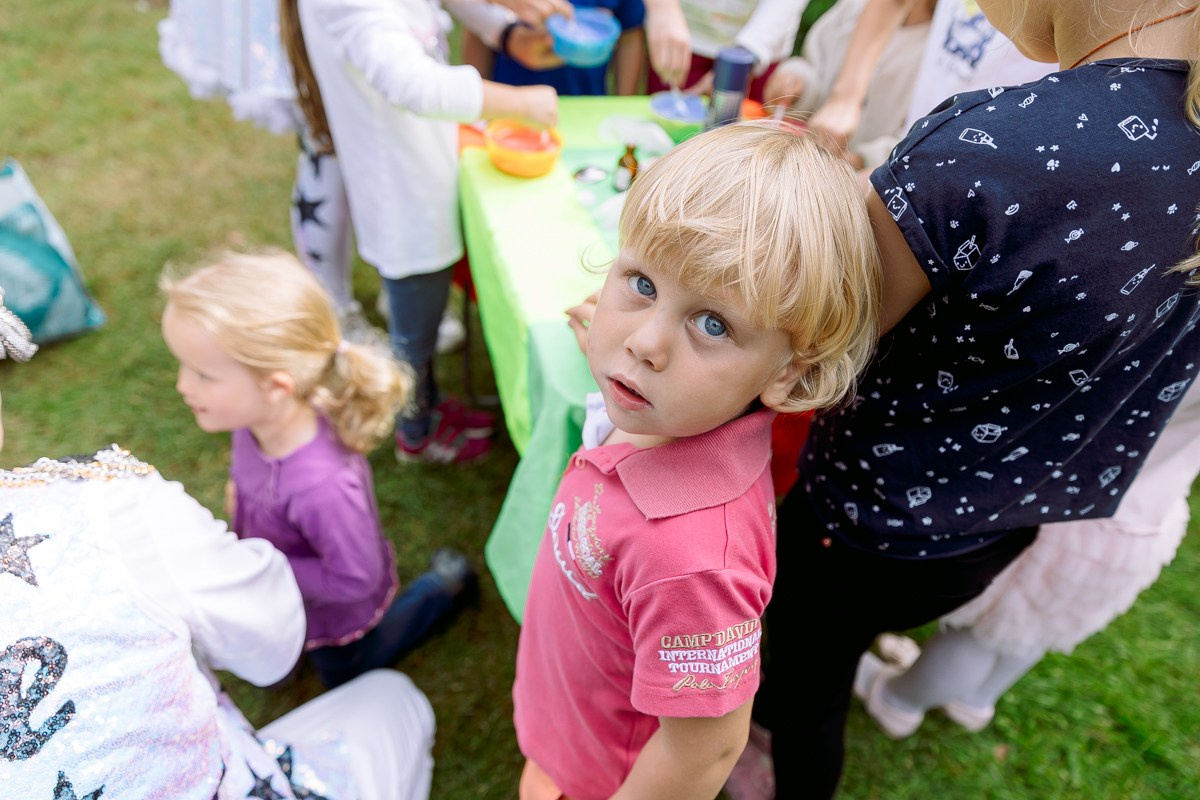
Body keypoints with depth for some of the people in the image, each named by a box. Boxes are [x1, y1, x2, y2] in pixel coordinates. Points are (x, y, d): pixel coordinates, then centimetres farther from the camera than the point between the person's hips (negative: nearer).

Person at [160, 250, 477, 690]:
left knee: (345, 676, 30)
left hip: (334, 616, -7)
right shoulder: (261, 417, -26)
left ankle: (443, 583, 29)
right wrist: (238, 487, -11)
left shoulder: (321, 487, -49)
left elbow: (355, 580, -32)